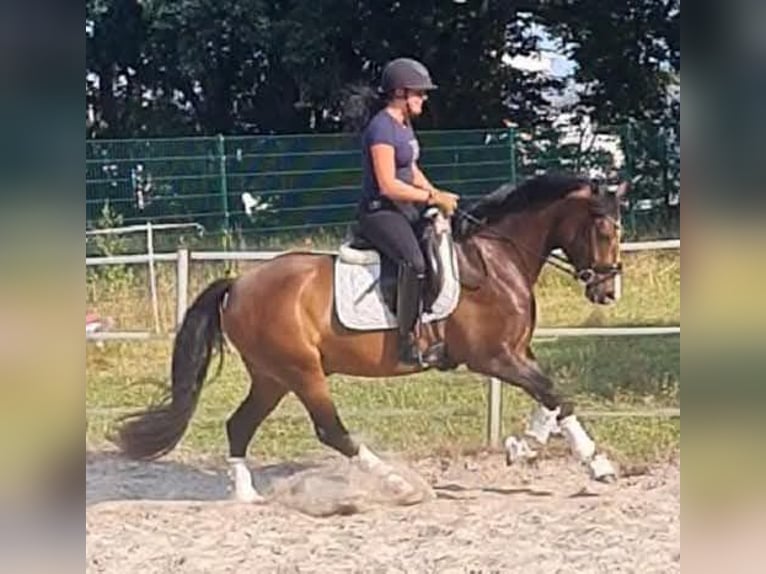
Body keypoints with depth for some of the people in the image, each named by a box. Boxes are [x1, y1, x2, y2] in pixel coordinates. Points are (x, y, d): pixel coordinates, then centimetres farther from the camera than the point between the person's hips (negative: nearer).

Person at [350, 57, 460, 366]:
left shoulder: (403, 125, 14)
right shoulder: (382, 128, -17)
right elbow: (388, 185, -22)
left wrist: (437, 195, 8)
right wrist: (433, 198, -17)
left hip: (405, 209, 11)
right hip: (379, 212, -11)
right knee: (415, 262, -32)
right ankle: (409, 342, -30)